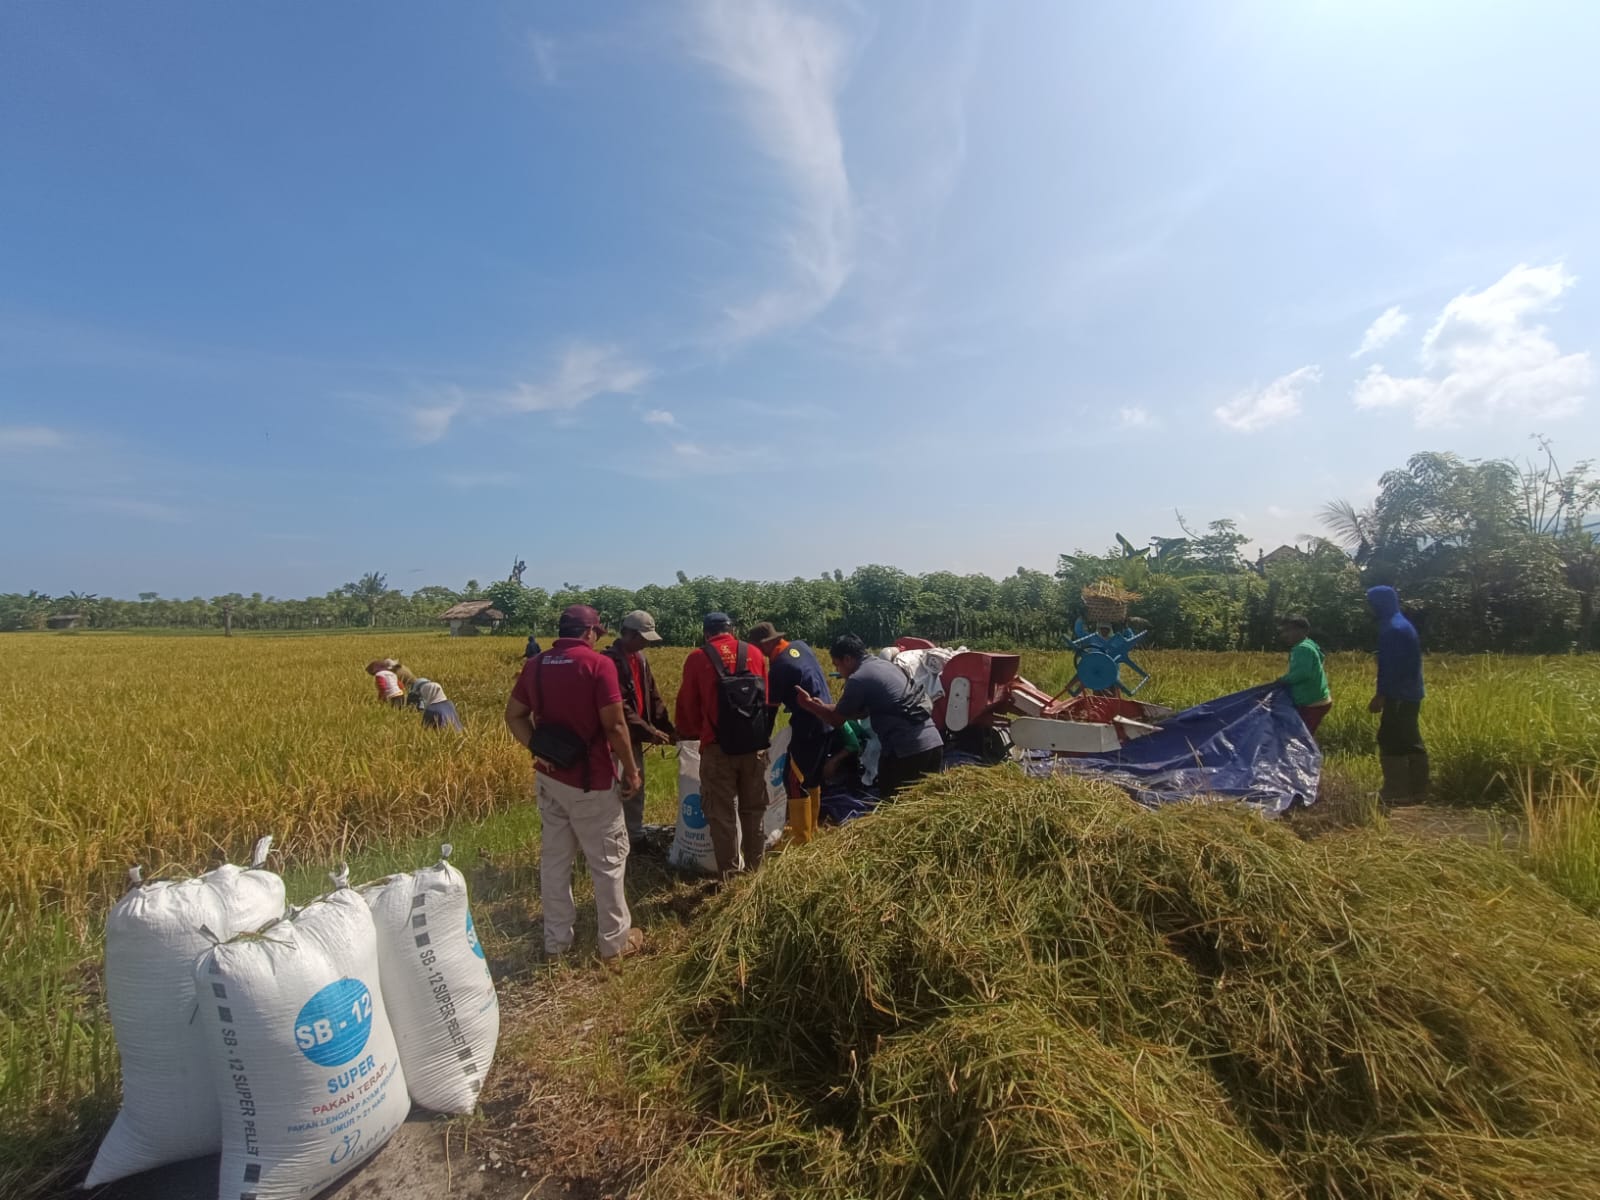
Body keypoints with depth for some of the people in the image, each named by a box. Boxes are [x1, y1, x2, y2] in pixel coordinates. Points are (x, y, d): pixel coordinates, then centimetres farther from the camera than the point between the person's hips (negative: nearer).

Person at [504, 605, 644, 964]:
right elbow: (614, 726, -18)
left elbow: (514, 715, 7)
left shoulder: (535, 664, 3)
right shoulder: (599, 664, -16)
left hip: (549, 777, 6)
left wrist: (537, 750, -3)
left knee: (554, 857, 17)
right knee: (607, 860, 8)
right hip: (591, 781, -6)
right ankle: (615, 941, 20)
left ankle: (556, 940, 29)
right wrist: (631, 771, -7)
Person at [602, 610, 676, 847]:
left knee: (637, 787, 18)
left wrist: (667, 727, -2)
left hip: (634, 736, 9)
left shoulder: (640, 658, 9)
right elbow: (619, 706, -24)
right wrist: (649, 731, -24)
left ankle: (636, 836, 32)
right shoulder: (611, 660, -19)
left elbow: (653, 696, 9)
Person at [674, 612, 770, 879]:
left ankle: (728, 876, 11)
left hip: (718, 747, -3)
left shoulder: (697, 659, -1)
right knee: (753, 810, 17)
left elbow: (688, 704, 7)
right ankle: (754, 870, 26)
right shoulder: (755, 654, 6)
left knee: (721, 814, 7)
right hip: (754, 745, 3)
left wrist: (686, 734, 25)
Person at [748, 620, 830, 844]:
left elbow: (770, 707, -12)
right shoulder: (801, 646, 4)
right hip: (826, 720, 9)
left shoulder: (779, 667, -19)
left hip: (808, 727, -9)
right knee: (812, 777, 19)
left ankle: (801, 837, 5)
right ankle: (811, 828, 31)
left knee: (794, 780, -2)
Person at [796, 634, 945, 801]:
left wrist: (808, 704, 16)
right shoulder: (887, 665, 20)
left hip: (907, 750, -8)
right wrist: (823, 706, 28)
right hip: (934, 742, 9)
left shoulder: (858, 679, -7)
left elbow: (836, 720, 3)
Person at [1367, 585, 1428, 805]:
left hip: (1399, 695, -10)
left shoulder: (1391, 629, -17)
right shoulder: (1403, 625, 15)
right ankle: (1416, 791, 19)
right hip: (1409, 693, 10)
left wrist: (1380, 695, -18)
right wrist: (1383, 692, 22)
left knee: (1392, 742, -5)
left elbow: (1390, 665, -20)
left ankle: (1398, 793, -1)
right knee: (1410, 742, 13)